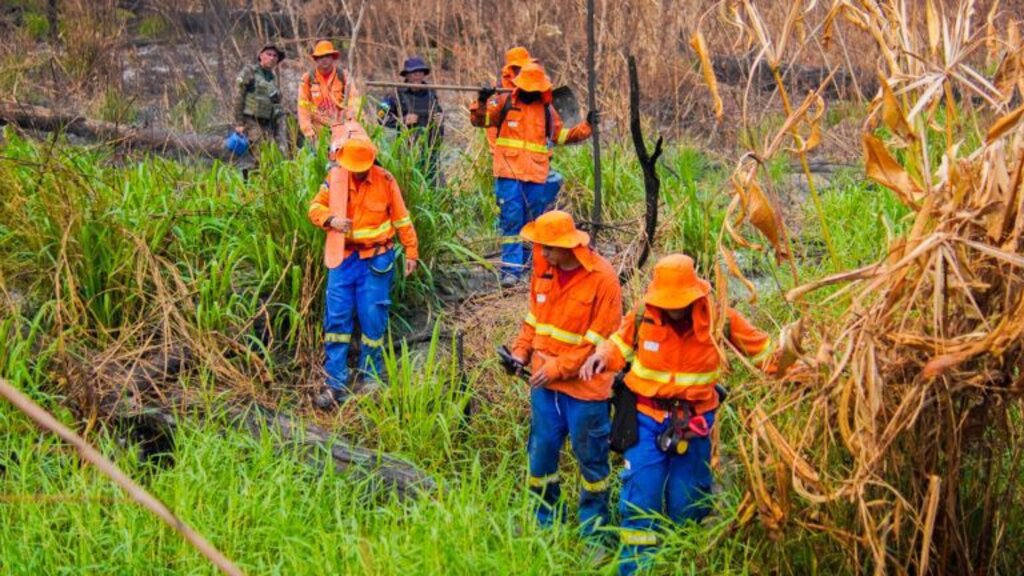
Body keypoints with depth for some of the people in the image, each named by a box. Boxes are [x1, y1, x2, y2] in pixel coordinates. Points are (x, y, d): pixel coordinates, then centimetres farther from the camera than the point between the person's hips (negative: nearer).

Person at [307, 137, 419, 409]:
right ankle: (336, 384, 2)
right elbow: (315, 207, -2)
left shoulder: (385, 180, -5)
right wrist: (331, 219, -24)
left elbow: (402, 218, 2)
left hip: (376, 260, -2)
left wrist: (411, 251, 3)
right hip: (343, 257, 2)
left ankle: (370, 378, 14)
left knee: (373, 319, 0)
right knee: (336, 318, -2)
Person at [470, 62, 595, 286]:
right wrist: (482, 102, -20)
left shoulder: (546, 109, 12)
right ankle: (511, 269, -9)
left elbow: (561, 135, 21)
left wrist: (585, 126, 12)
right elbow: (479, 120, -2)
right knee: (511, 219, -9)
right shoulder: (504, 102, 2)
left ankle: (525, 263, 26)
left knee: (533, 221, 11)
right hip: (509, 173, -4)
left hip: (536, 175, 4)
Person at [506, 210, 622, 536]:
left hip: (584, 385, -6)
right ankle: (546, 518, 30)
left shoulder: (602, 278, -17)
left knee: (590, 456, 8)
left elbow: (601, 339, -17)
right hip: (544, 379, 6)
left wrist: (558, 368, -18)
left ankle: (594, 526, 24)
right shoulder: (544, 270, 2)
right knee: (541, 450, 13)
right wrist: (521, 351, 0)